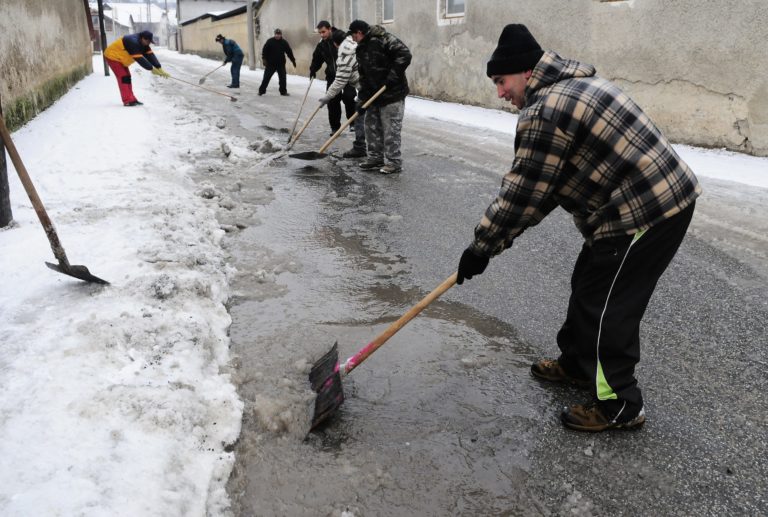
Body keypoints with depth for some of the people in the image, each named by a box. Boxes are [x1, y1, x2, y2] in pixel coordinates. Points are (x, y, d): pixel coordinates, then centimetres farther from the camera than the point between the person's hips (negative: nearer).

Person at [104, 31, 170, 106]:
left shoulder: (143, 44, -3)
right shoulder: (133, 42, -32)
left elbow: (150, 55, -11)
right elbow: (140, 59, -34)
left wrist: (159, 68, -21)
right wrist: (152, 69, -32)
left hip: (120, 59, 10)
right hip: (113, 57, -10)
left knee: (127, 77, 10)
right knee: (123, 77, -14)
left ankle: (131, 99, 15)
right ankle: (127, 101, -16)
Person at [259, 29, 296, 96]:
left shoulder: (284, 42, 3)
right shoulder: (270, 41, -4)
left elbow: (289, 52, 6)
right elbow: (264, 50, -4)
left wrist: (293, 60, 7)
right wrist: (264, 59, -14)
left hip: (281, 64, 2)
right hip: (270, 63, -2)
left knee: (282, 78, 4)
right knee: (266, 77, 1)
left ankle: (283, 91, 16)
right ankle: (261, 90, 9)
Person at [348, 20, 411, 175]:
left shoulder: (383, 39, -14)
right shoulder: (361, 49, 12)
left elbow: (404, 54, -22)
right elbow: (363, 76, 12)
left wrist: (393, 76, -23)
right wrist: (362, 99, 3)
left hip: (392, 94, -9)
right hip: (374, 94, 9)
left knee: (391, 129, -5)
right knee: (372, 126, 12)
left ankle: (394, 162, 4)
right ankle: (375, 159, 22)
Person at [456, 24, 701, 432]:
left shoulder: (542, 114, -18)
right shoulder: (575, 86, 14)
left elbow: (523, 192, -15)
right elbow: (543, 183, 15)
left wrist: (482, 247, -3)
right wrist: (503, 234, 13)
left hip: (642, 214, -10)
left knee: (605, 306, 1)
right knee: (588, 284, 20)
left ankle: (619, 405, 16)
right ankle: (577, 363, 38)